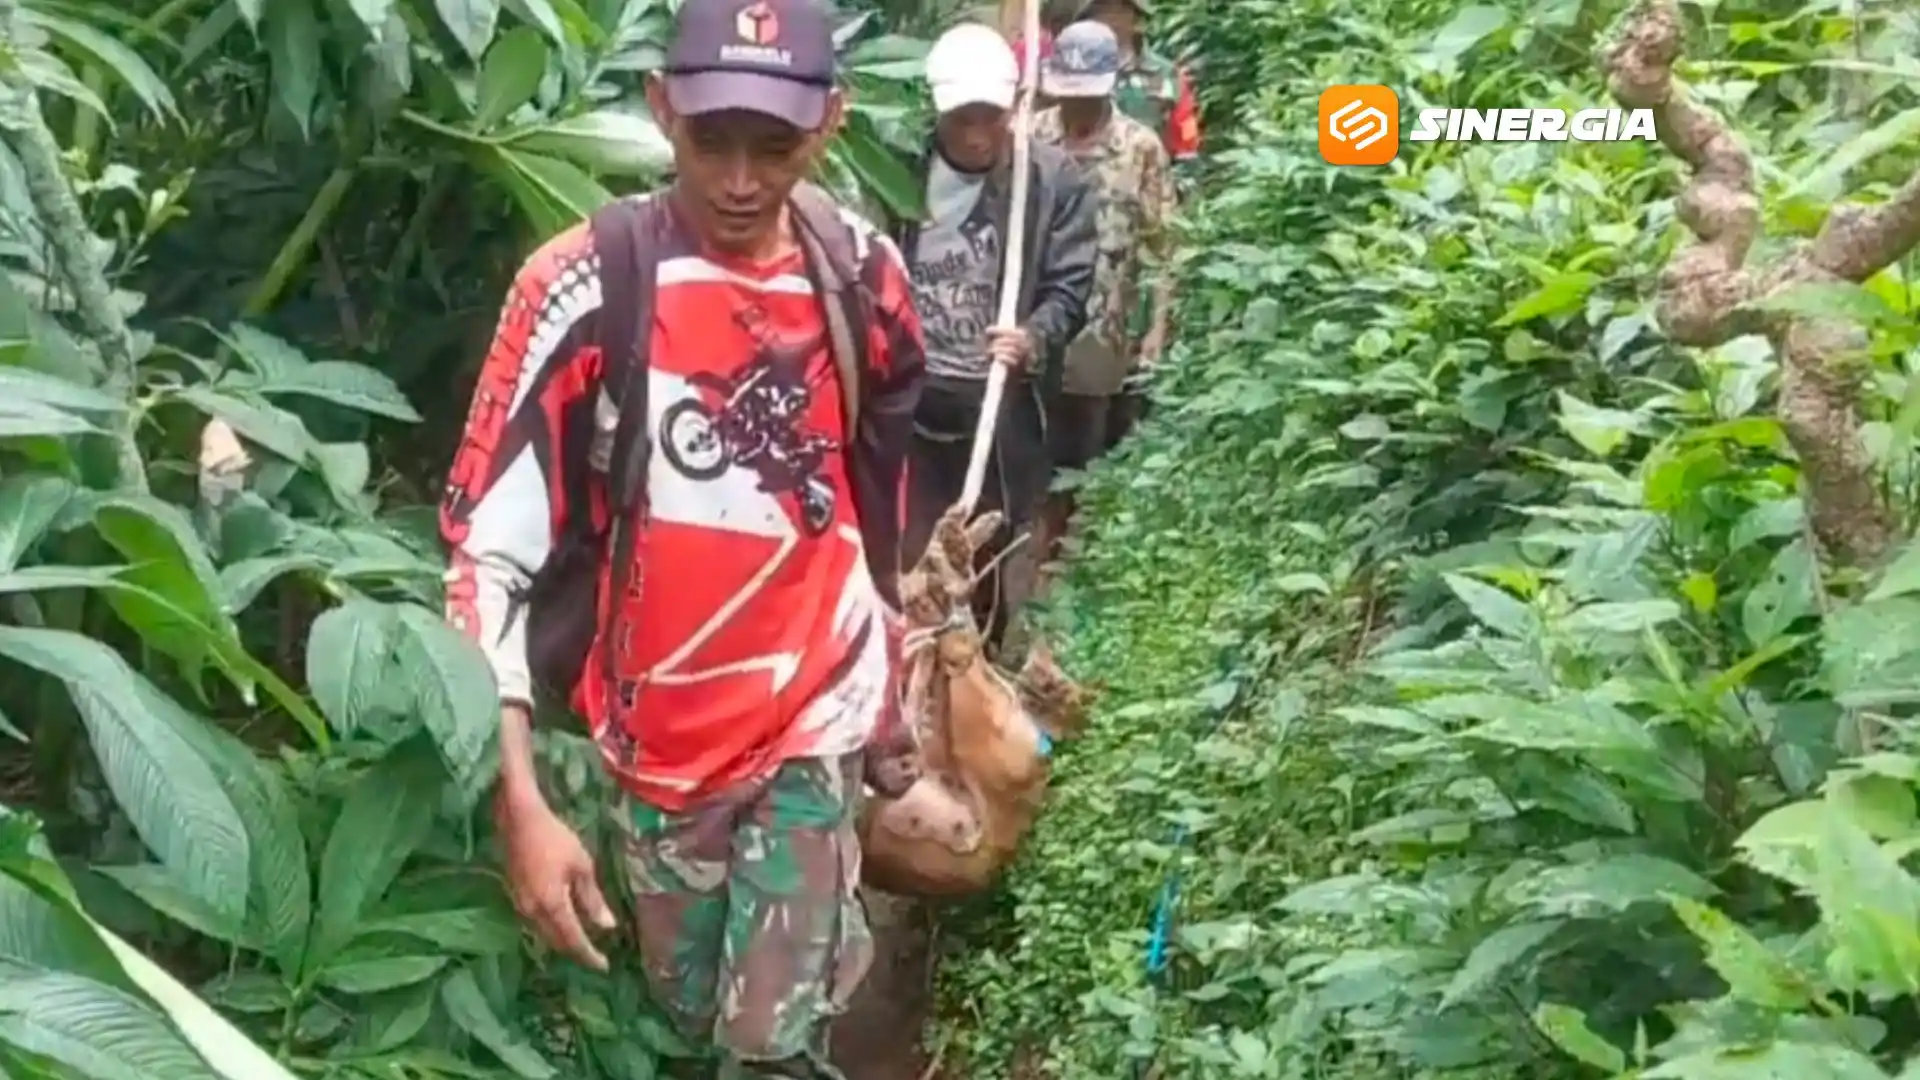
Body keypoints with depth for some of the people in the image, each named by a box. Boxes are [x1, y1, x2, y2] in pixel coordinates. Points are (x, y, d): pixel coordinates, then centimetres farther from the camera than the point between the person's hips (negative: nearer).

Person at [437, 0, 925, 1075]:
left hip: (816, 717, 1)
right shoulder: (583, 289, -19)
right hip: (658, 737, -1)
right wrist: (522, 804, -22)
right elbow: (486, 552, -17)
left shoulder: (866, 273, -7)